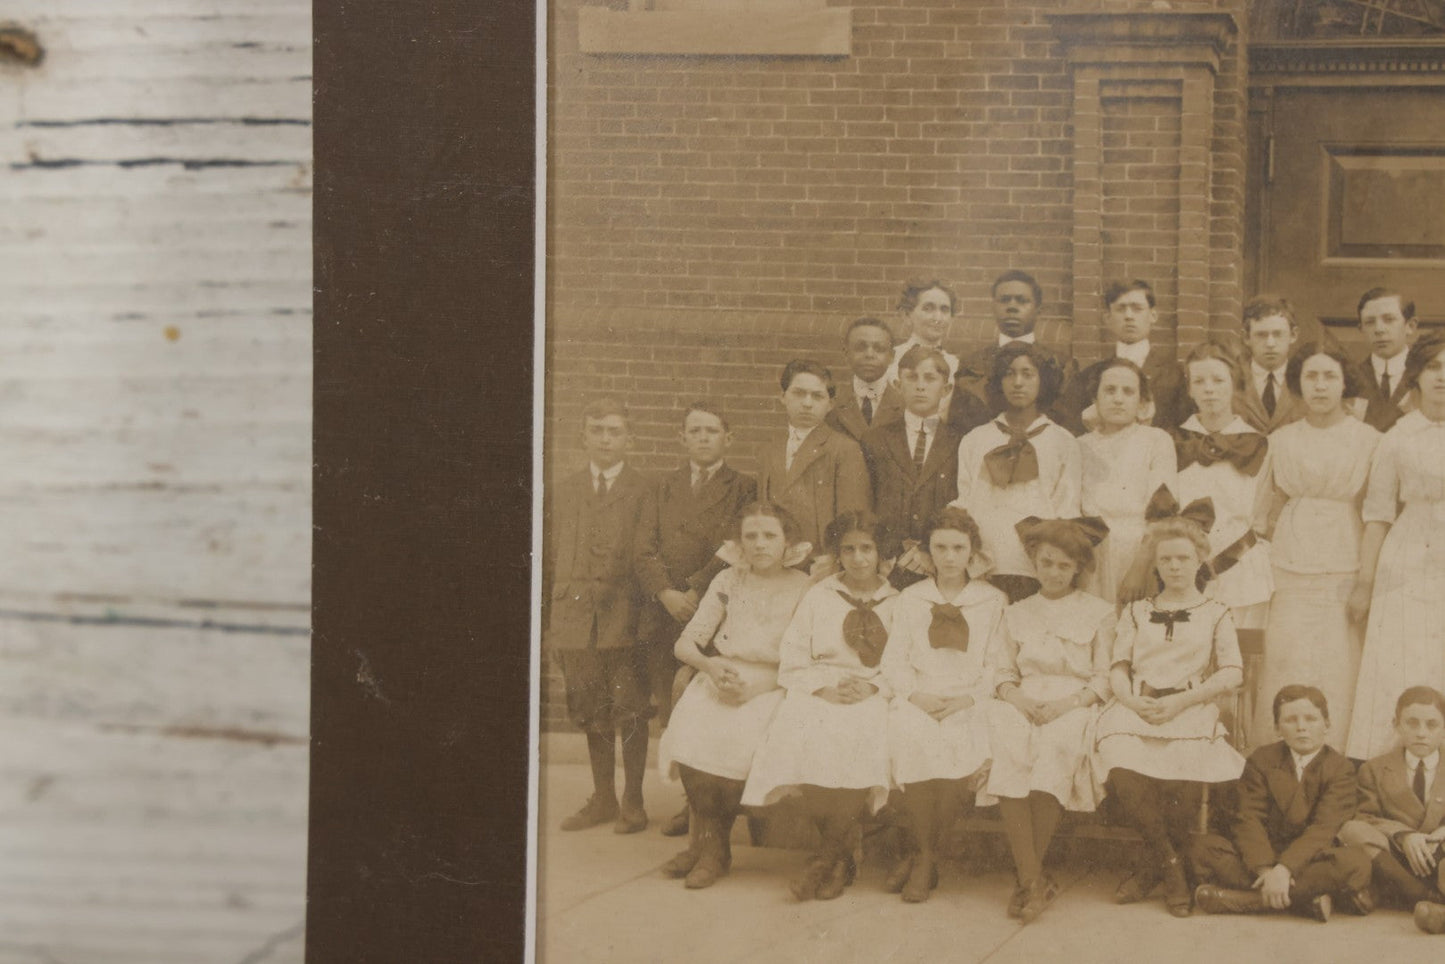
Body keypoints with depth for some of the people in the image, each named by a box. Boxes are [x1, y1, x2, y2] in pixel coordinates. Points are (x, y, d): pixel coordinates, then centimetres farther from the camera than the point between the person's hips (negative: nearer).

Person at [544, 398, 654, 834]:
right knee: (591, 714, 10)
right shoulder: (563, 491, 13)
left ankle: (632, 802, 11)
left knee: (630, 713, 0)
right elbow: (554, 559, 12)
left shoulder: (644, 491, 0)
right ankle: (603, 799, 22)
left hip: (624, 617, -4)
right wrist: (548, 620, 8)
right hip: (575, 619, 4)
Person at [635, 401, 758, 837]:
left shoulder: (743, 489, 6)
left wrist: (694, 592, -14)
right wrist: (665, 593, -10)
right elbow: (646, 551, 8)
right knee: (674, 718, 2)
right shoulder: (663, 489, 17)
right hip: (666, 618, 4)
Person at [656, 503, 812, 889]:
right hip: (720, 680, 3)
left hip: (772, 687, -3)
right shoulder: (729, 581, 9)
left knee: (740, 739, -33)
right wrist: (710, 665, -14)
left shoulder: (803, 588, 0)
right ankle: (705, 840, -11)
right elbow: (685, 643, 8)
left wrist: (758, 684, -17)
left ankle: (714, 844, -12)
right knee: (691, 731, -28)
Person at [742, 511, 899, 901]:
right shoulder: (818, 597, 16)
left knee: (861, 736, -35)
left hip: (873, 697, -1)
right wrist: (822, 687, -9)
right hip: (818, 691, 1)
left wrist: (872, 687, -12)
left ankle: (827, 856, -19)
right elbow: (792, 657, 7)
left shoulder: (896, 605, 14)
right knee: (802, 733, -33)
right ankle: (841, 856, -17)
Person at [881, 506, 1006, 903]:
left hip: (969, 704, 0)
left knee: (958, 744, -35)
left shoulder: (994, 602, 13)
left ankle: (924, 856, -15)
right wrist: (916, 695, -9)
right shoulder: (910, 599, 18)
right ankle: (927, 855, -18)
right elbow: (893, 661, 11)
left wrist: (967, 699, -11)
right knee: (909, 737, -35)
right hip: (917, 701, 0)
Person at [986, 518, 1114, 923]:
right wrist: (1019, 699, -6)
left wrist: (1067, 703, -11)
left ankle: (1028, 877, -26)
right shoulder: (1016, 614, 24)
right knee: (1008, 757, -33)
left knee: (1055, 751, -36)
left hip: (1074, 708, -2)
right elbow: (1003, 670, 16)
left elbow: (1103, 678, 6)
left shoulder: (1099, 612, 14)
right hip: (1022, 706, 2)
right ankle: (1033, 878, -34)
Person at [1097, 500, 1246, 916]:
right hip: (1136, 710, 2)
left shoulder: (1215, 613, 18)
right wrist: (1131, 699, -9)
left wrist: (1179, 701, -9)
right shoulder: (1135, 612, 25)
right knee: (1124, 772, -32)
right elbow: (1118, 668, 15)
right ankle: (1172, 866, -13)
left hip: (1191, 711, -2)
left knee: (1183, 779, -33)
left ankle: (1151, 866, -7)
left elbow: (1232, 673, 4)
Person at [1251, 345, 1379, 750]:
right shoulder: (1282, 440, 10)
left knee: (1339, 682, -4)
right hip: (1290, 577, 2)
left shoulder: (1368, 439, 2)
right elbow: (1265, 514, 17)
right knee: (1288, 681, -2)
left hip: (1345, 576, -2)